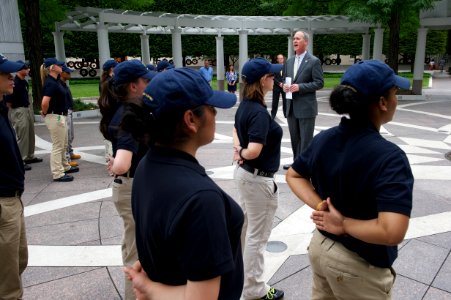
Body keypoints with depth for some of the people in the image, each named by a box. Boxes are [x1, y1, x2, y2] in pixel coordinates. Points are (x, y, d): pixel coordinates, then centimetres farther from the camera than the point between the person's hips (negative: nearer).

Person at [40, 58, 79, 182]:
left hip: (61, 117, 10)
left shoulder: (56, 81, 9)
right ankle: (58, 174, 6)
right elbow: (45, 102, -29)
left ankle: (65, 167, 36)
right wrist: (45, 113, -12)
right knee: (57, 147, -2)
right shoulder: (51, 83, -19)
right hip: (55, 118, -10)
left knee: (63, 145, 21)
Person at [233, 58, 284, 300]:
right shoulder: (259, 112, -26)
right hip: (259, 179, -10)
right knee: (257, 236, 5)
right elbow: (254, 150, -35)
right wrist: (242, 153, -14)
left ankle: (239, 271, 45)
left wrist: (238, 150, 3)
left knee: (244, 228, 25)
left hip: (244, 173, 10)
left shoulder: (244, 105, 3)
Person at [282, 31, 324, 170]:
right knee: (294, 138, 15)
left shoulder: (314, 61, -6)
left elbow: (319, 83, -11)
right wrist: (284, 86, -4)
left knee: (306, 139, 0)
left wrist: (300, 87, -20)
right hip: (291, 107, 6)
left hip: (306, 107, -6)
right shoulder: (289, 61, 13)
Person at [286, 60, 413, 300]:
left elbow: (293, 175, 5)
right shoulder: (389, 157, -28)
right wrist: (344, 224, -22)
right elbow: (392, 232, -37)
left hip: (320, 246, 6)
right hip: (359, 266, -6)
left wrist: (320, 207, -8)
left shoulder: (323, 139, -7)